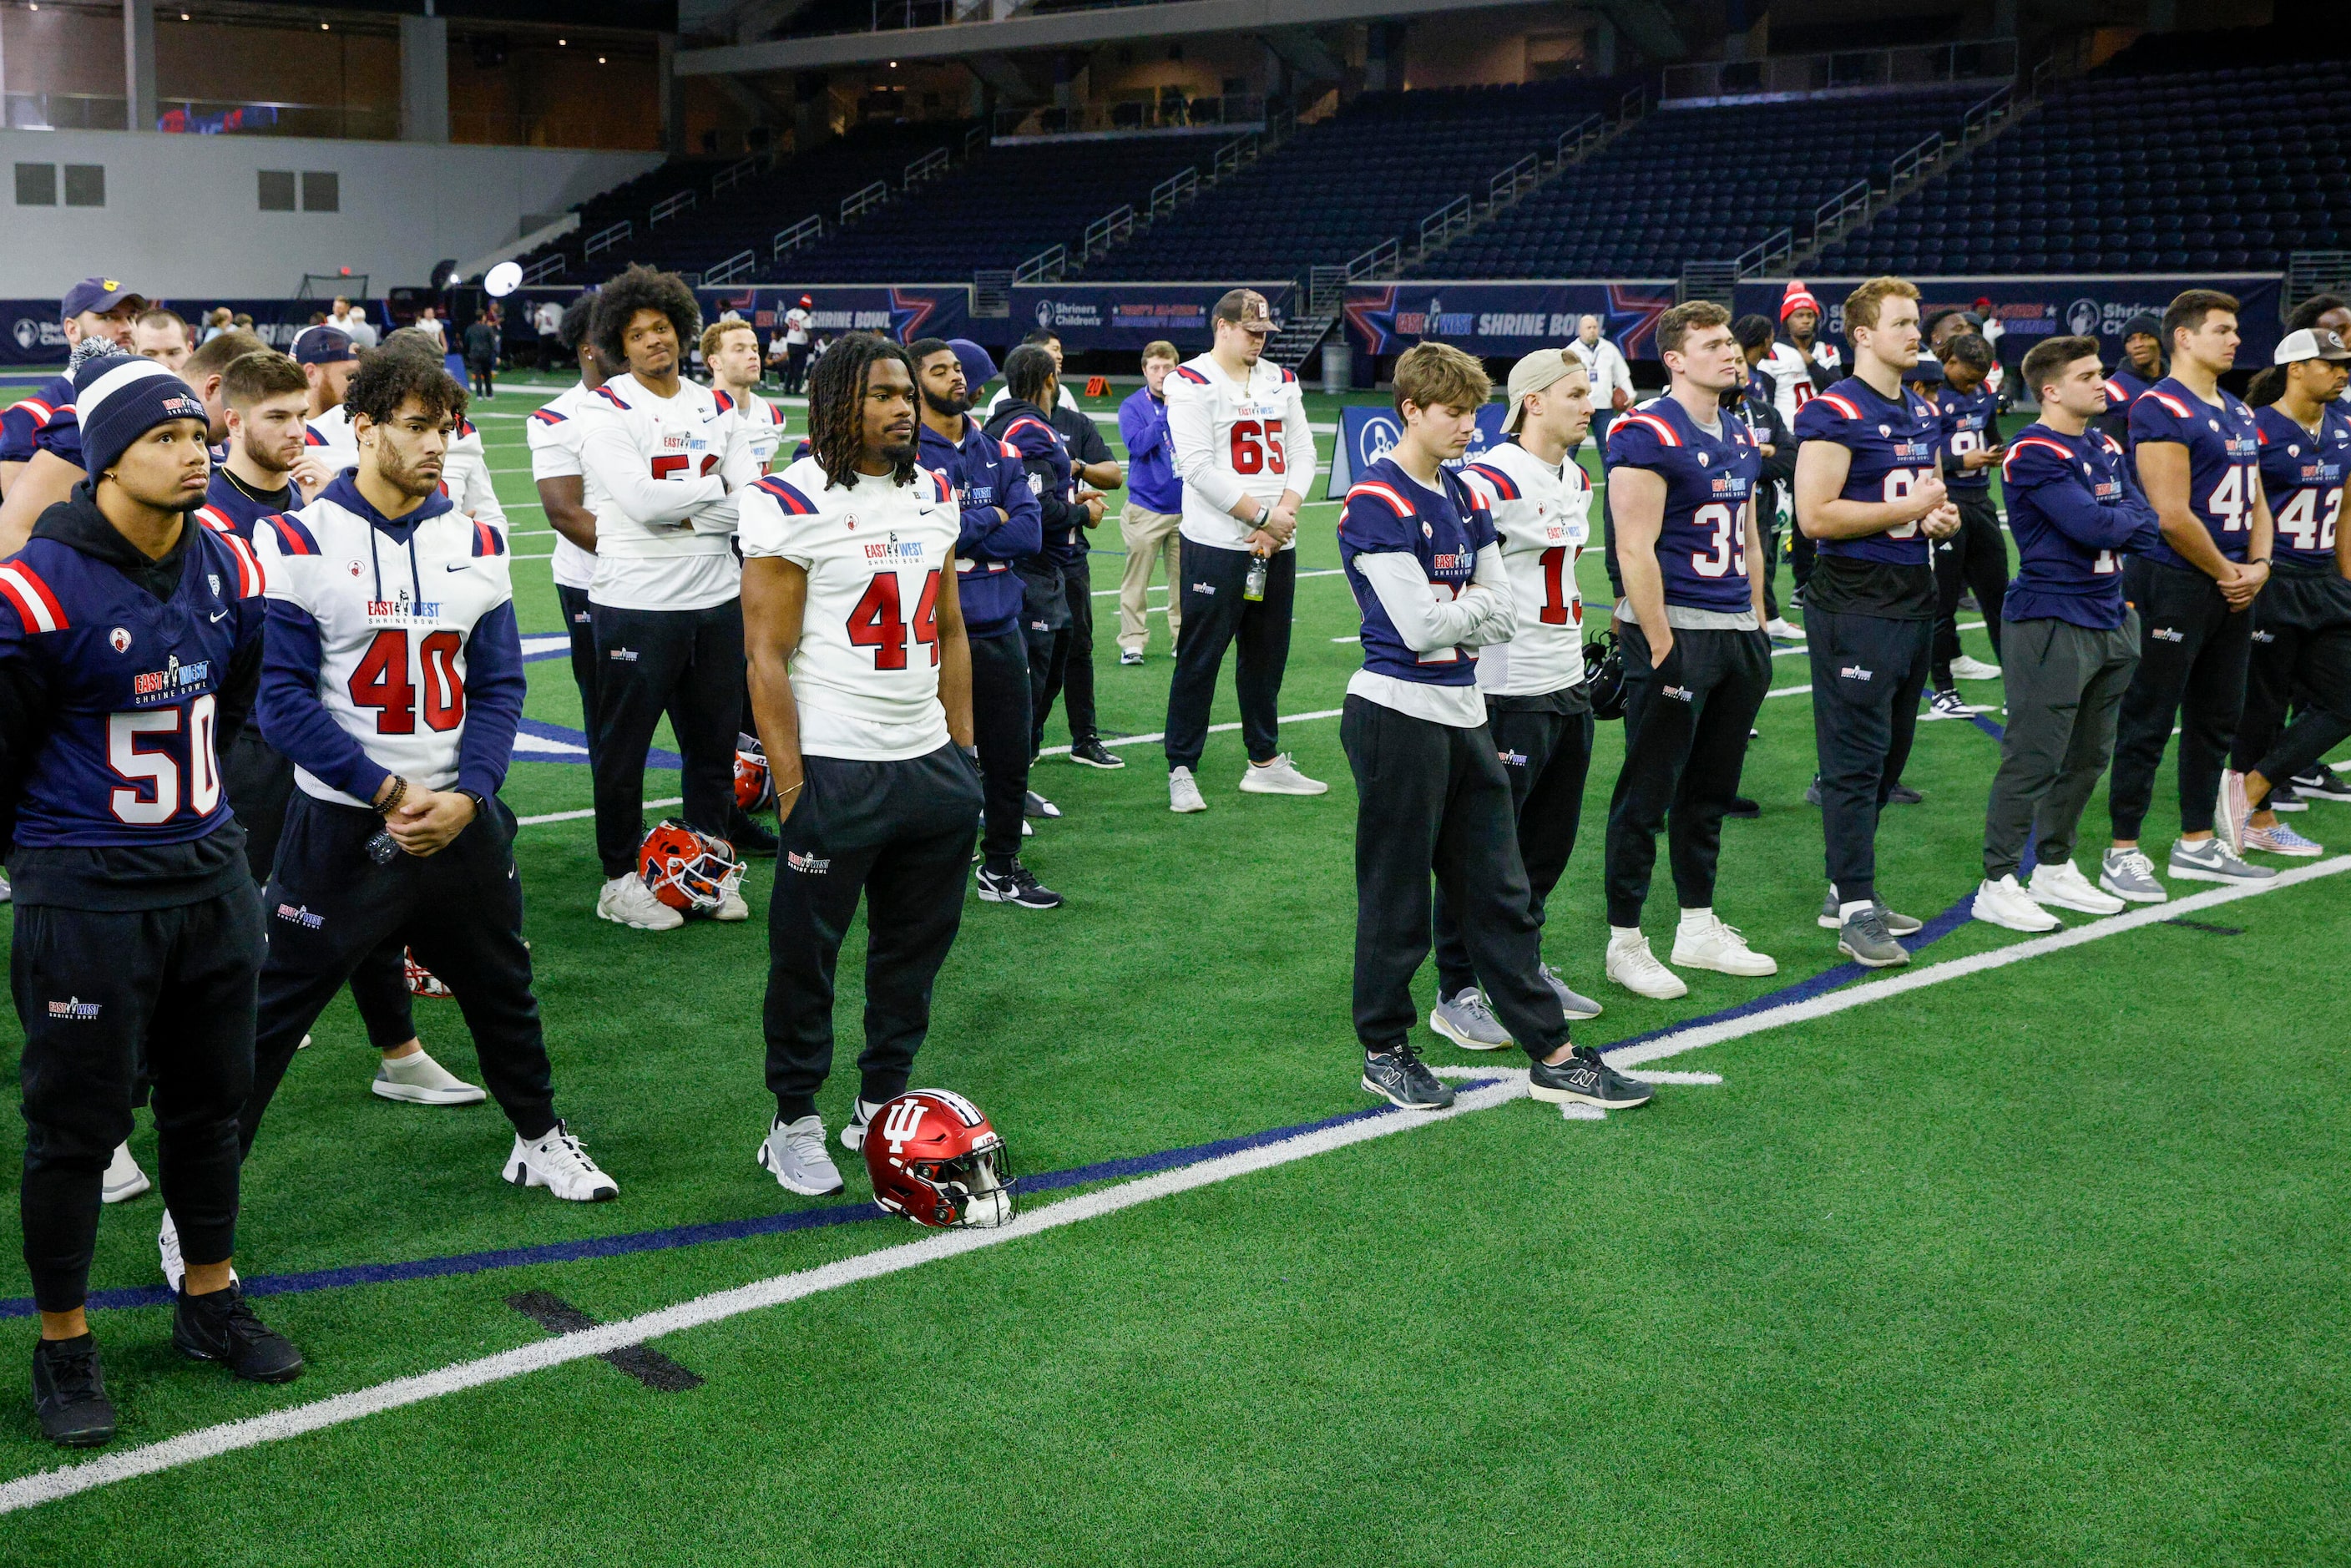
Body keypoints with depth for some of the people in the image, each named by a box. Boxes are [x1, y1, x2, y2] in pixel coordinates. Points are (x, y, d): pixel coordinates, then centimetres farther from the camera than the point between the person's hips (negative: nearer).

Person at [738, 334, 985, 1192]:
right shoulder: (791, 507, -10)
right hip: (836, 772, -6)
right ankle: (794, 1123, 20)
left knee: (916, 946, 14)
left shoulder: (934, 496, 11)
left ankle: (881, 1106, 30)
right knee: (805, 954, 4)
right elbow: (767, 659, -11)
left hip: (930, 764, 6)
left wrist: (963, 751, 12)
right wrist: (792, 791, -15)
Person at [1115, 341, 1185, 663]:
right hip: (1146, 506, -2)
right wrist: (1167, 411, -18)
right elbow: (1137, 443, -17)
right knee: (1136, 578, -1)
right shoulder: (1132, 406, -1)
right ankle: (1132, 642, 5)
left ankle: (1183, 638, 17)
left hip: (1185, 507, 2)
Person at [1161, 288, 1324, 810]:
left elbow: (1302, 453, 9)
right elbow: (1198, 467, -15)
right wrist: (1261, 516, -16)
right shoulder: (1190, 384, -6)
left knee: (1267, 657, 14)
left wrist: (1284, 513, -8)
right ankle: (1181, 770, 6)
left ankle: (1265, 762, 26)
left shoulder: (1281, 381, 13)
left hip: (1277, 546, 6)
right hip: (1215, 545, -6)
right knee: (1199, 659, -2)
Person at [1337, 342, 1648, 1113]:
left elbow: (1507, 614, 9)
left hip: (1462, 714, 8)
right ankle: (1385, 1050, 20)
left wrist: (1450, 614, -8)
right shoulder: (1375, 502, -13)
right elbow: (1420, 624, -19)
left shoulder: (1463, 498, 13)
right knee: (1396, 896, 4)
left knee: (1499, 893, 12)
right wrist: (1477, 601, -2)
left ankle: (1551, 1054, 17)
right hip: (1397, 715, -8)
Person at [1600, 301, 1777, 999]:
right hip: (1674, 631, -8)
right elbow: (1635, 551, -17)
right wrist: (1661, 647, -19)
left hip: (1736, 631, 8)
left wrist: (1758, 625, 16)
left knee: (1711, 789, 16)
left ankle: (1699, 929, 27)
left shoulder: (1740, 437, 14)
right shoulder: (1649, 435, -13)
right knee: (1647, 793, -1)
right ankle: (1625, 942, 8)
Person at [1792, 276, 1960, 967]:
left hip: (1914, 600, 9)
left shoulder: (1925, 413, 16)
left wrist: (1944, 518, 5)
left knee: (1890, 754, 14)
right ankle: (1856, 911, -2)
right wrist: (1909, 508, -15)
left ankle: (1848, 889, 25)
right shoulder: (1835, 413, -12)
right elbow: (1815, 515, -20)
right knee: (1856, 759, -6)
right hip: (1855, 605, -9)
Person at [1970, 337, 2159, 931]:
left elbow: (2144, 522, 7)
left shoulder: (2106, 447, 14)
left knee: (2088, 756, 15)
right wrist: (2124, 517, -1)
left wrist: (2108, 523, -11)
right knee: (2033, 759, -8)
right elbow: (2094, 526, -22)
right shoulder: (2033, 454, -14)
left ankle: (2054, 870, 27)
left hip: (2110, 618, 9)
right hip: (2051, 621, -9)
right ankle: (1998, 884, -1)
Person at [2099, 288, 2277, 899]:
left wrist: (2258, 564, 1)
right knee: (2149, 722, -3)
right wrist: (2227, 573, -10)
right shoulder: (2163, 410, -13)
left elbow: (2255, 503, 19)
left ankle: (2196, 844, 26)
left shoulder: (2238, 413, 16)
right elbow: (2173, 516, -19)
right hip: (2173, 584, -9)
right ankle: (2122, 853, 3)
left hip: (2233, 588, 9)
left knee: (2218, 718, 15)